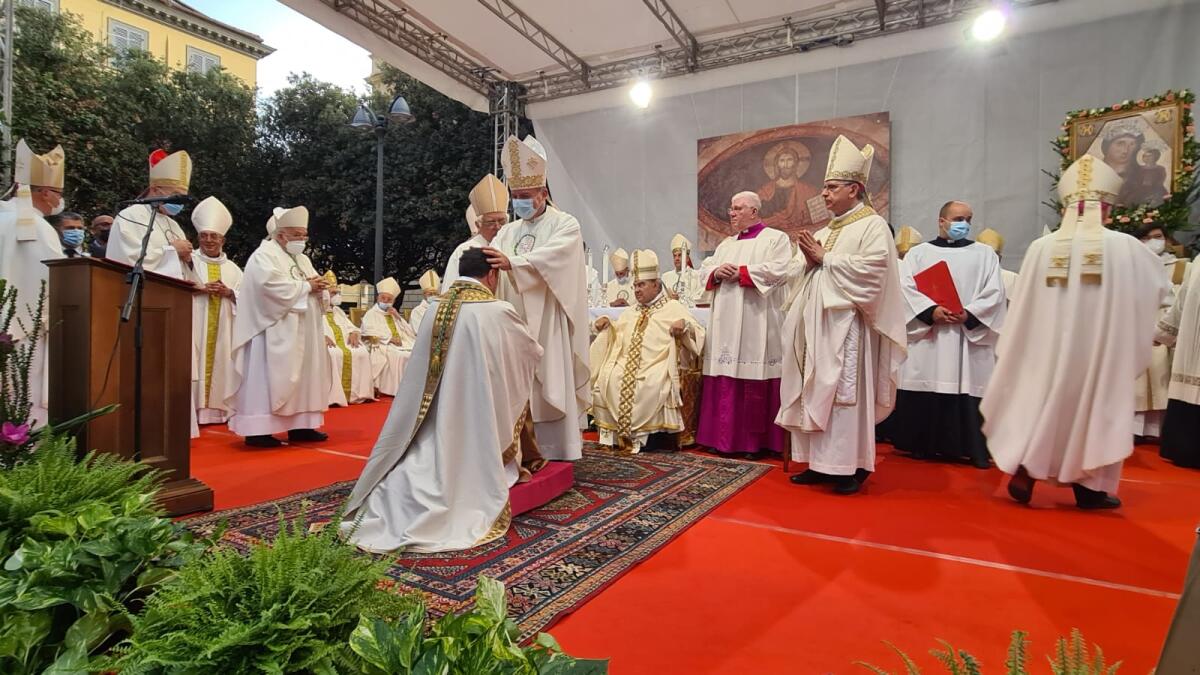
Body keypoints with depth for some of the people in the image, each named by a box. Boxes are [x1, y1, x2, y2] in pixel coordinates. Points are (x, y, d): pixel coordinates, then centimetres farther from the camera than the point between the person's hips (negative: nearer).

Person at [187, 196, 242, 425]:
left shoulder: (232, 268, 15)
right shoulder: (189, 261, 7)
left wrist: (228, 292, -9)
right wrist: (201, 289, -16)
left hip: (223, 327, 3)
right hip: (194, 323, -2)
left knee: (220, 364, 1)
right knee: (196, 363, -9)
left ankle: (217, 408, 5)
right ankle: (194, 409, -7)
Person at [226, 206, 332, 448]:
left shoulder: (303, 260, 20)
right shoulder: (264, 255, -6)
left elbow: (316, 288, 17)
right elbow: (275, 287, -22)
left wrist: (318, 287, -7)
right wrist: (306, 286, -12)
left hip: (303, 334, 9)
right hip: (275, 332, -8)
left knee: (302, 377, 8)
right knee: (268, 379, -8)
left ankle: (300, 425, 13)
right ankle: (257, 430, -4)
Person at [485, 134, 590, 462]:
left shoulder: (566, 224, -1)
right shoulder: (508, 231, 15)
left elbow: (551, 257, -21)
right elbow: (489, 265, 1)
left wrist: (512, 262, -33)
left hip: (548, 323, -5)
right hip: (514, 323, 5)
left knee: (550, 388, -2)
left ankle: (554, 453, 8)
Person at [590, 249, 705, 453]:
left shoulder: (673, 307, 7)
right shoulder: (630, 312, 24)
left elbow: (699, 334, 0)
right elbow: (614, 338, 28)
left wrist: (685, 325, -21)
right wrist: (606, 325, 9)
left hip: (656, 368, -5)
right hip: (626, 366, 5)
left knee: (651, 387, -34)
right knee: (606, 381, -20)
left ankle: (651, 437, -17)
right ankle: (618, 432, -9)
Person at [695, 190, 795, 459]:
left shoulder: (775, 238, 3)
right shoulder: (726, 244, 22)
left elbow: (780, 270, -12)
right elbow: (704, 270, 16)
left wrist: (741, 272, -13)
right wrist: (717, 272, -6)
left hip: (756, 321, -6)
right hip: (726, 321, 6)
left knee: (755, 381, -5)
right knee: (726, 379, 5)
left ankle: (757, 441, 5)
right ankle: (725, 437, 14)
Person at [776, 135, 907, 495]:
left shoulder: (874, 225, -3)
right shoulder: (825, 231, 19)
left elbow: (870, 269, -18)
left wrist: (825, 258, -11)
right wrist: (810, 259, -2)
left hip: (846, 325, -7)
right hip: (817, 324, 8)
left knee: (845, 393, -4)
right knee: (816, 393, 7)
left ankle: (852, 466, 7)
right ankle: (822, 463, 15)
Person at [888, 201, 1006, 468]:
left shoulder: (985, 253, 14)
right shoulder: (919, 252, 11)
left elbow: (994, 292, 3)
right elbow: (906, 287, -2)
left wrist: (969, 315, -13)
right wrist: (931, 311, -16)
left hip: (971, 334, 1)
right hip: (927, 335, -1)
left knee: (969, 386, -2)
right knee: (925, 390, -1)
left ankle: (974, 449, 7)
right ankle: (923, 445, 9)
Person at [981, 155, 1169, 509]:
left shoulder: (1041, 248, -7)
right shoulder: (1127, 248, -8)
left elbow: (1023, 309, -1)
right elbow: (1157, 290, 9)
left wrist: (1014, 351, 12)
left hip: (1047, 347, 1)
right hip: (1102, 349, 0)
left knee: (1042, 403, 14)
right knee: (1094, 408, 13)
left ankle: (1024, 472, 13)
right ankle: (1089, 487, 23)